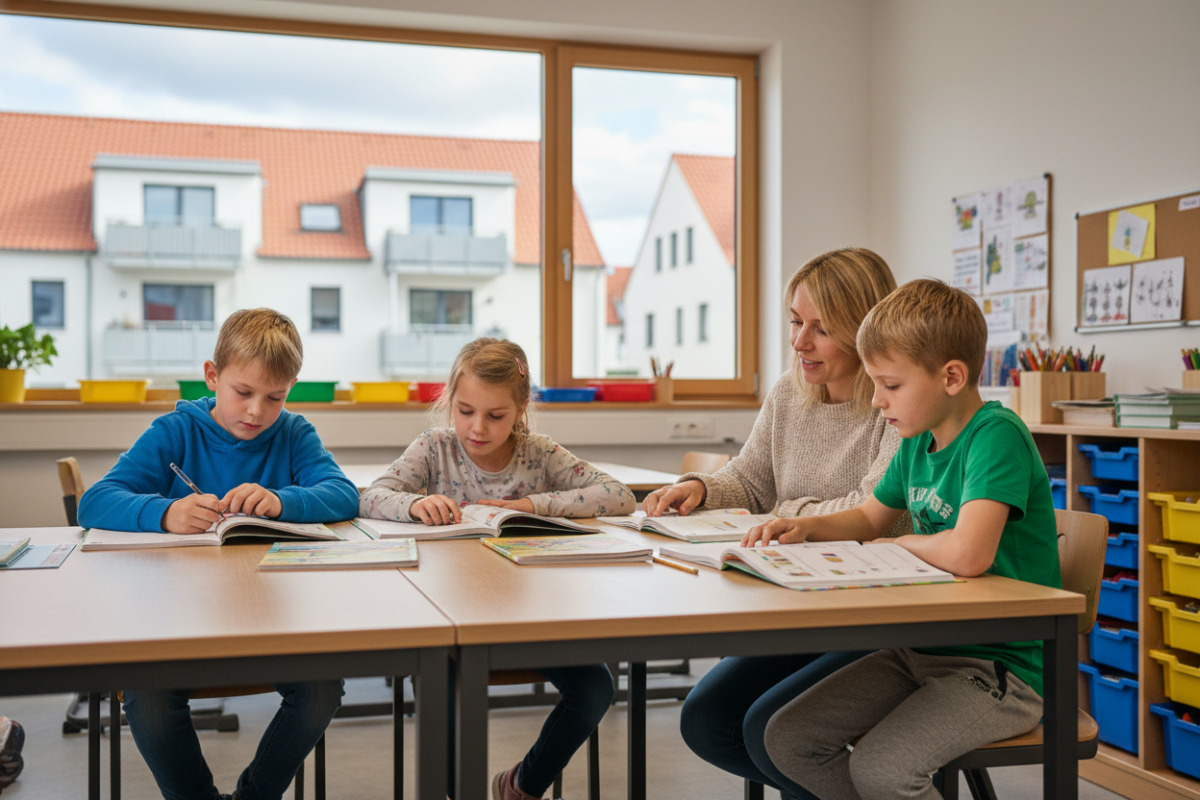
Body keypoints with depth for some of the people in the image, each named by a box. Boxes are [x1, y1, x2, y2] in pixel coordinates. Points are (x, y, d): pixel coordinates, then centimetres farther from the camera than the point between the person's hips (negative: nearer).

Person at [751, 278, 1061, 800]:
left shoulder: (997, 435, -19)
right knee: (787, 738, -1)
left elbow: (967, 555, -34)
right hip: (923, 649, 8)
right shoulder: (918, 441, 6)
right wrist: (805, 528, 2)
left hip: (1002, 666, -8)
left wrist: (897, 545, -13)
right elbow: (869, 518, 23)